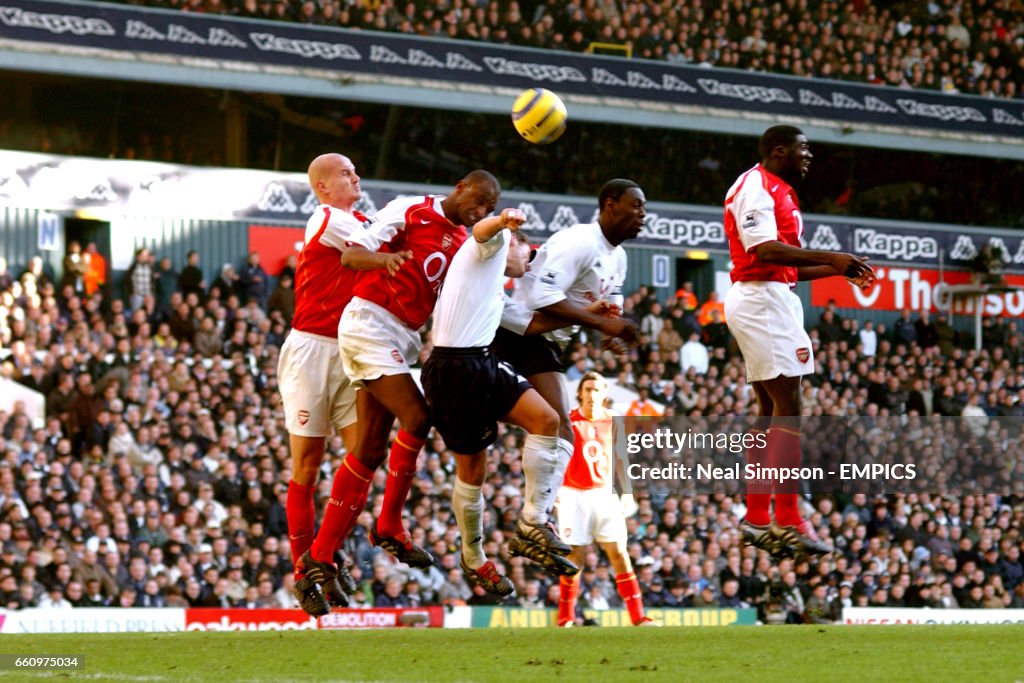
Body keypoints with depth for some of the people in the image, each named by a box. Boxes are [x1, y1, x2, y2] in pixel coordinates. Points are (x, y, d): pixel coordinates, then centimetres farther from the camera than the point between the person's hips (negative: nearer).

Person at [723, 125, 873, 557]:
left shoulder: (778, 193, 22)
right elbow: (766, 251, -23)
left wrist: (837, 270, 15)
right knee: (787, 404, -14)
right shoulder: (756, 187, -10)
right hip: (763, 299, -11)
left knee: (771, 409, 10)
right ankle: (787, 521, -17)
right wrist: (829, 258, -22)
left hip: (771, 301, 11)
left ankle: (756, 521, 12)